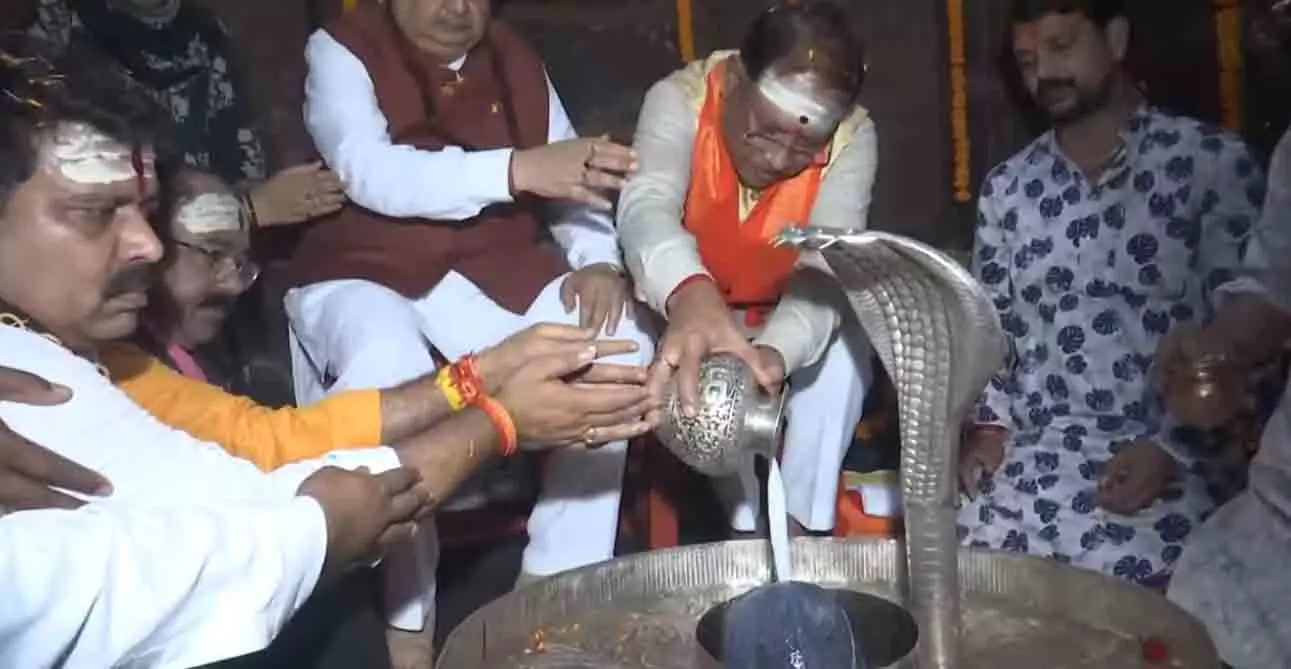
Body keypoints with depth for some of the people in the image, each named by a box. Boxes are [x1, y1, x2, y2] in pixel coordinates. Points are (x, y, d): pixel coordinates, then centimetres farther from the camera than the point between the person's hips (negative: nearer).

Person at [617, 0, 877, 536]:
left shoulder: (853, 139, -23)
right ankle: (753, 526, -10)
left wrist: (777, 349, -57)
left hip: (787, 324, 1)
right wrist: (690, 295, -68)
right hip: (688, 312, 0)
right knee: (706, 363, -29)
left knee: (845, 340, -26)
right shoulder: (681, 99, -27)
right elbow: (647, 205, -46)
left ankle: (802, 523, -13)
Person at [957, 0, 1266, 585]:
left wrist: (1172, 447, -12)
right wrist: (989, 424, 2)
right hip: (1034, 453, 4)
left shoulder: (1213, 163, -1)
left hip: (1175, 455, -3)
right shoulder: (1006, 188, 11)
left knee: (1123, 572, -24)